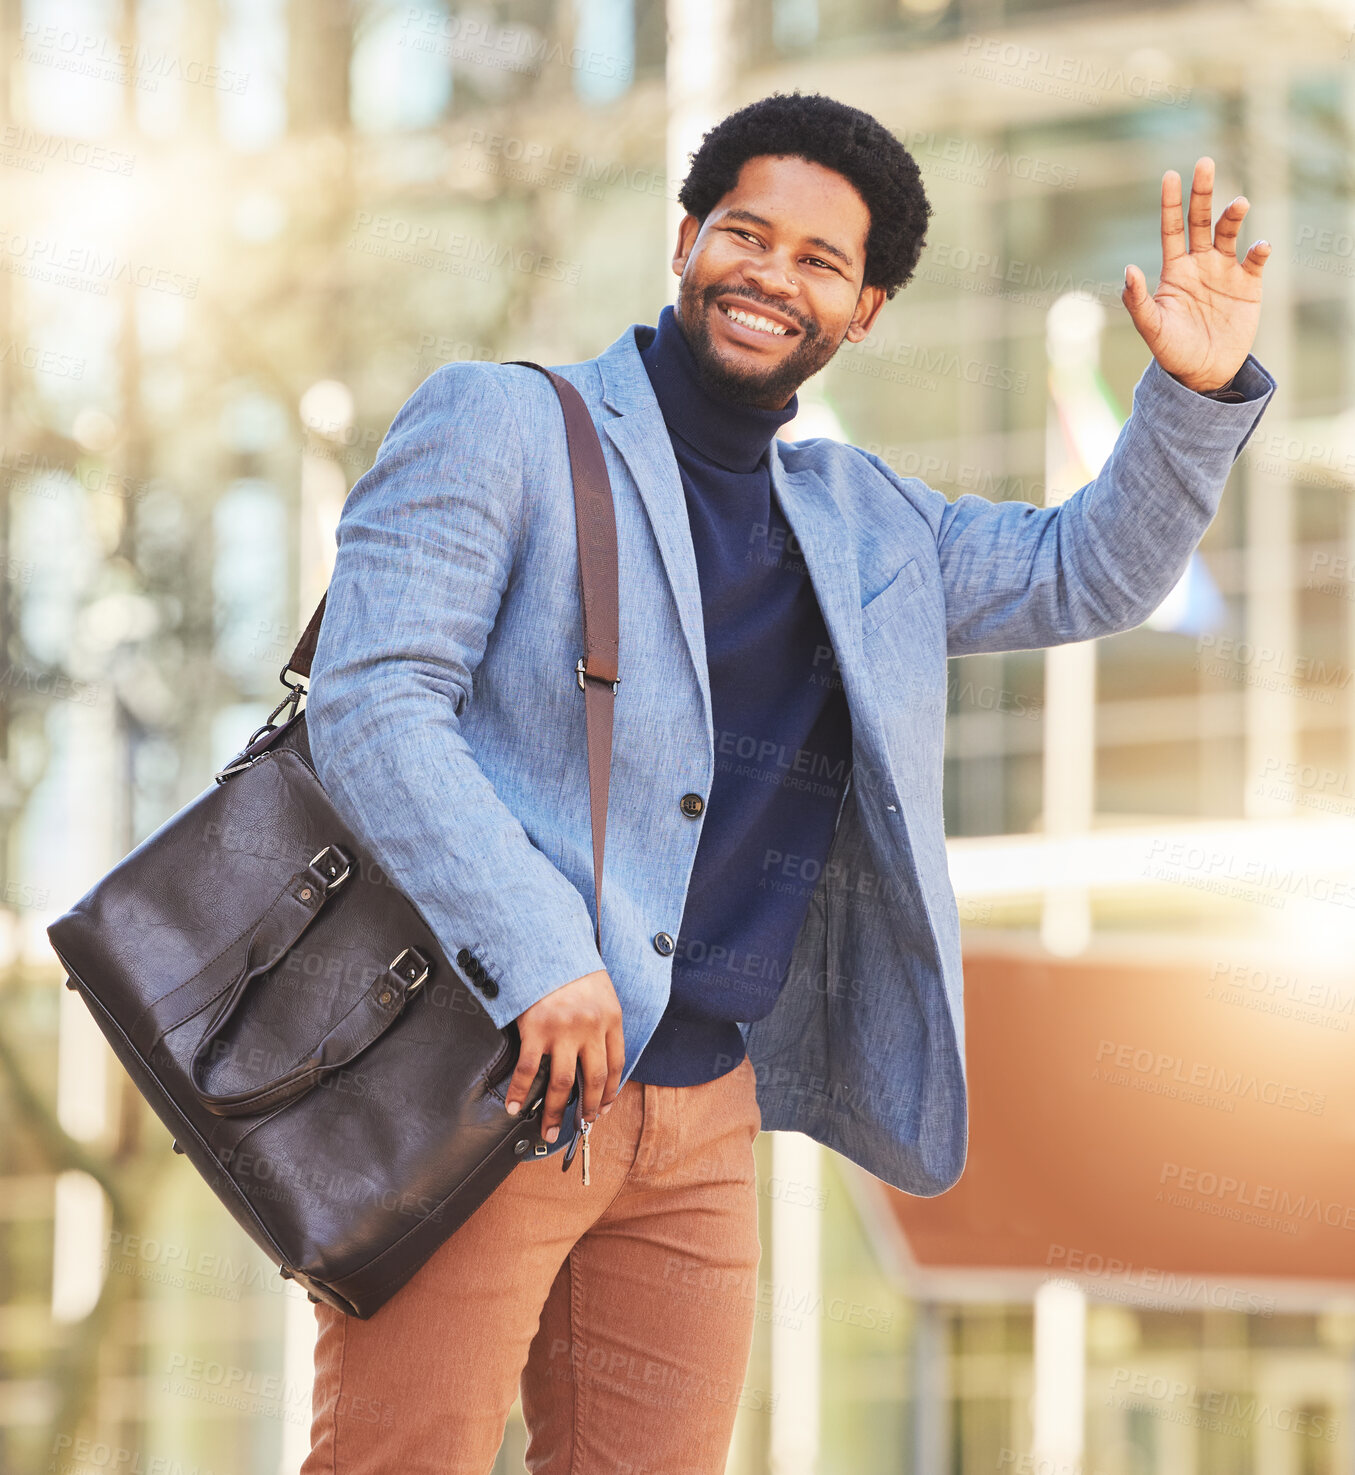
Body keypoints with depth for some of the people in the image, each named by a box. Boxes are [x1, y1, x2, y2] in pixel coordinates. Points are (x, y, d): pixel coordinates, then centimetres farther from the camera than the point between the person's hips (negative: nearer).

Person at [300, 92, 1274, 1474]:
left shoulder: (861, 521, 19)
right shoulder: (497, 427, -1)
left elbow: (1084, 574, 28)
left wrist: (1198, 394, 8)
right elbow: (370, 702, -11)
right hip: (480, 1085, -6)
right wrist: (539, 956, -23)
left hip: (702, 1111, 6)